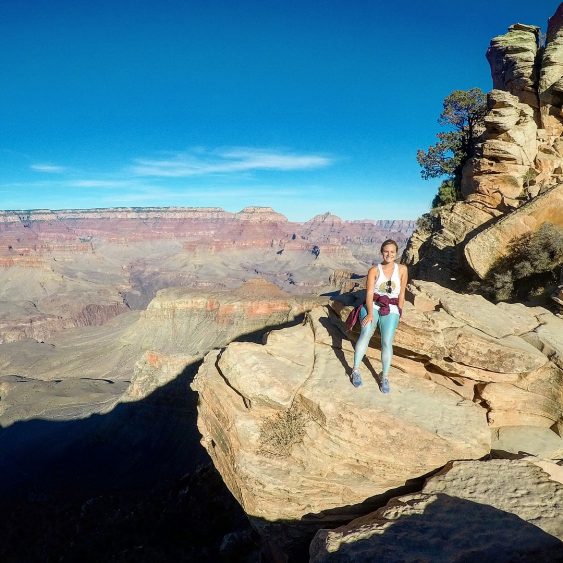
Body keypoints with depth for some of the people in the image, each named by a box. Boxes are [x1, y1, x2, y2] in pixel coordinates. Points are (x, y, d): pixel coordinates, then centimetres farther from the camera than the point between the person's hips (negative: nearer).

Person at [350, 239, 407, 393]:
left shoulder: (402, 269, 5)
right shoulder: (374, 270, -1)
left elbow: (401, 294, 9)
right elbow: (369, 294, -8)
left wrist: (399, 313, 5)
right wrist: (370, 314, -18)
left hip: (391, 310, 1)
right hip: (373, 307, -1)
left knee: (387, 342, -18)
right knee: (366, 334, -25)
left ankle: (385, 377, -8)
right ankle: (356, 370, -18)